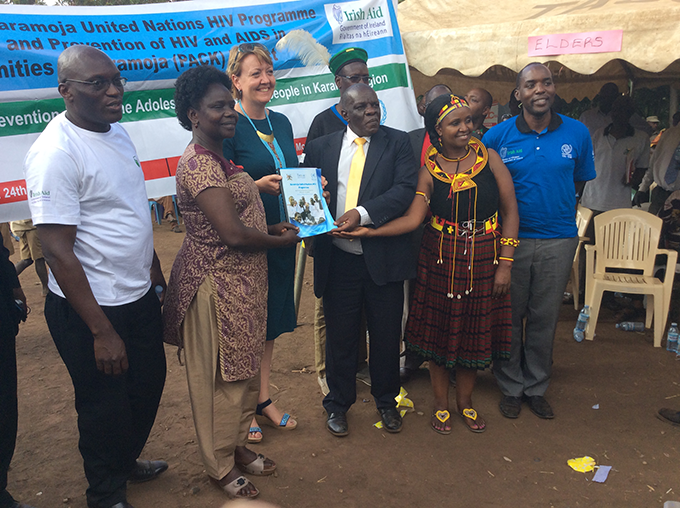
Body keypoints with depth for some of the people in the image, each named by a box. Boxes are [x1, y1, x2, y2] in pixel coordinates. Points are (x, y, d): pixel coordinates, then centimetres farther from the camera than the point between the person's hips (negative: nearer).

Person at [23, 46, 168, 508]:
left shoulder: (117, 131, 4)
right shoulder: (55, 153, -22)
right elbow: (59, 252, -23)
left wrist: (156, 275, 18)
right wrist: (101, 332, -21)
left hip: (139, 296, 8)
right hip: (91, 309, -8)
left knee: (149, 384, 23)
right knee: (105, 405, 12)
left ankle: (126, 462, 49)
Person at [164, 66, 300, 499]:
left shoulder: (217, 159, 10)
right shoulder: (199, 164, -21)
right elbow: (233, 234, -27)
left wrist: (273, 226, 4)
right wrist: (282, 241, -11)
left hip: (243, 281, 10)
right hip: (218, 286, -10)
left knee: (244, 370, 21)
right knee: (220, 378, 8)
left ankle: (237, 446, 41)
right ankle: (220, 466, 28)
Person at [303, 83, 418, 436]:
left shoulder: (397, 142, 2)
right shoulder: (320, 148, 7)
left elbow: (405, 189, -11)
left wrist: (362, 213, -23)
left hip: (383, 257, 0)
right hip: (338, 259, 1)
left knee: (386, 335, 13)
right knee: (340, 335, 12)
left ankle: (386, 401, 36)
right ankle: (338, 403, 33)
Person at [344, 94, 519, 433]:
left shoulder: (488, 157, -3)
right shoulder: (430, 169, -3)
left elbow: (510, 211, -2)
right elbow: (413, 218, -10)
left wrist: (505, 264, -7)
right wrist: (371, 231, -22)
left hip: (484, 261, 1)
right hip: (441, 260, 0)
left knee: (475, 330, 10)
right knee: (439, 329, 8)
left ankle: (465, 400, 33)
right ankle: (441, 403, 29)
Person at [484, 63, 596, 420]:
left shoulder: (577, 133, 0)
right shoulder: (498, 136, -4)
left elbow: (579, 182, 14)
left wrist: (558, 211, 9)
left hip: (558, 240, 1)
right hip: (511, 239, -1)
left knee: (544, 318, 11)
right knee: (509, 317, 8)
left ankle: (536, 388, 29)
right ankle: (510, 387, 27)